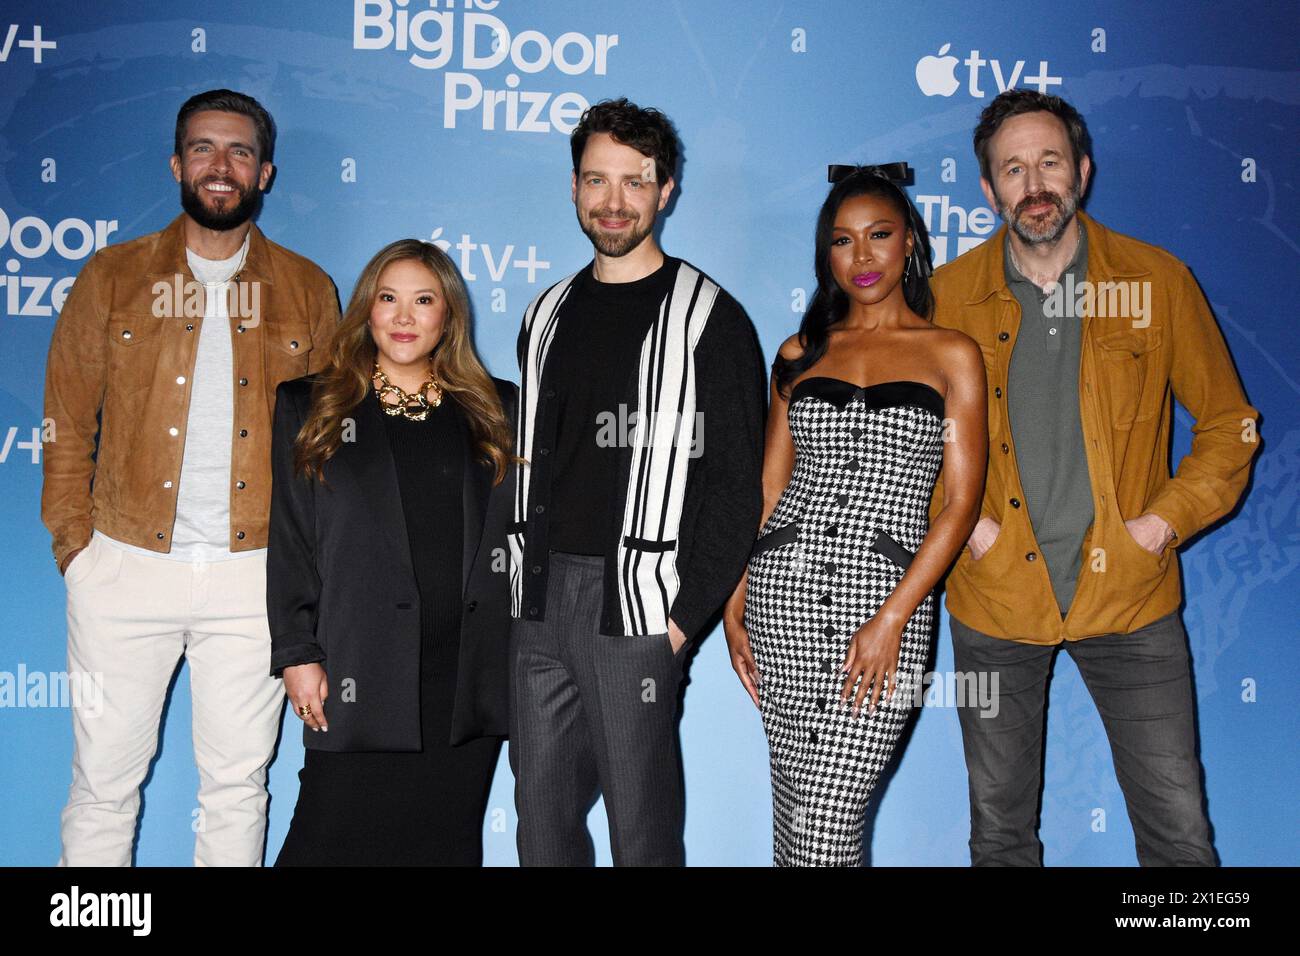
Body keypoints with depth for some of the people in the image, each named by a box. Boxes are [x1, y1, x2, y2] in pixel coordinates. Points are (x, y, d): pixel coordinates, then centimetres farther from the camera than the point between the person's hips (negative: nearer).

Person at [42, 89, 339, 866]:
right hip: (126, 566, 0)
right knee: (105, 781, 9)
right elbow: (67, 423, 6)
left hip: (254, 575, 0)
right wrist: (74, 542, -2)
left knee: (238, 786, 10)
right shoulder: (114, 277, 5)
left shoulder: (307, 291, 6)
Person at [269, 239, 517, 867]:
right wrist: (297, 653, -4)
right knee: (336, 841, 0)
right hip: (360, 674, -1)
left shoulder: (496, 410, 11)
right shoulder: (309, 408, 8)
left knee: (447, 844, 9)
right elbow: (290, 541, 4)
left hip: (468, 673, 2)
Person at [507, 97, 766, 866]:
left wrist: (688, 612, -14)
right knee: (541, 820, 14)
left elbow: (736, 486, -9)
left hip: (632, 603, -6)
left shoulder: (709, 319, -5)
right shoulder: (550, 314, 14)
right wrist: (522, 578, 9)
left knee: (642, 828, 5)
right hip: (540, 597, 6)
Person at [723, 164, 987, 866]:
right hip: (783, 584, 3)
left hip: (888, 596, -3)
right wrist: (735, 604, 5)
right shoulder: (801, 353, 13)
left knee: (825, 824, -7)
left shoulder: (952, 354, 4)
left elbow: (962, 501, -3)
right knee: (795, 802, 9)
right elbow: (769, 484, 13)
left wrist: (891, 619, -12)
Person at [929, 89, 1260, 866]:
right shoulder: (948, 295, -1)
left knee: (1181, 832, 4)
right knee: (1000, 829, 15)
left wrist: (1163, 523, -8)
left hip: (1130, 595, 0)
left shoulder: (1159, 281, -2)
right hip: (993, 598, 1)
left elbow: (1230, 423, 5)